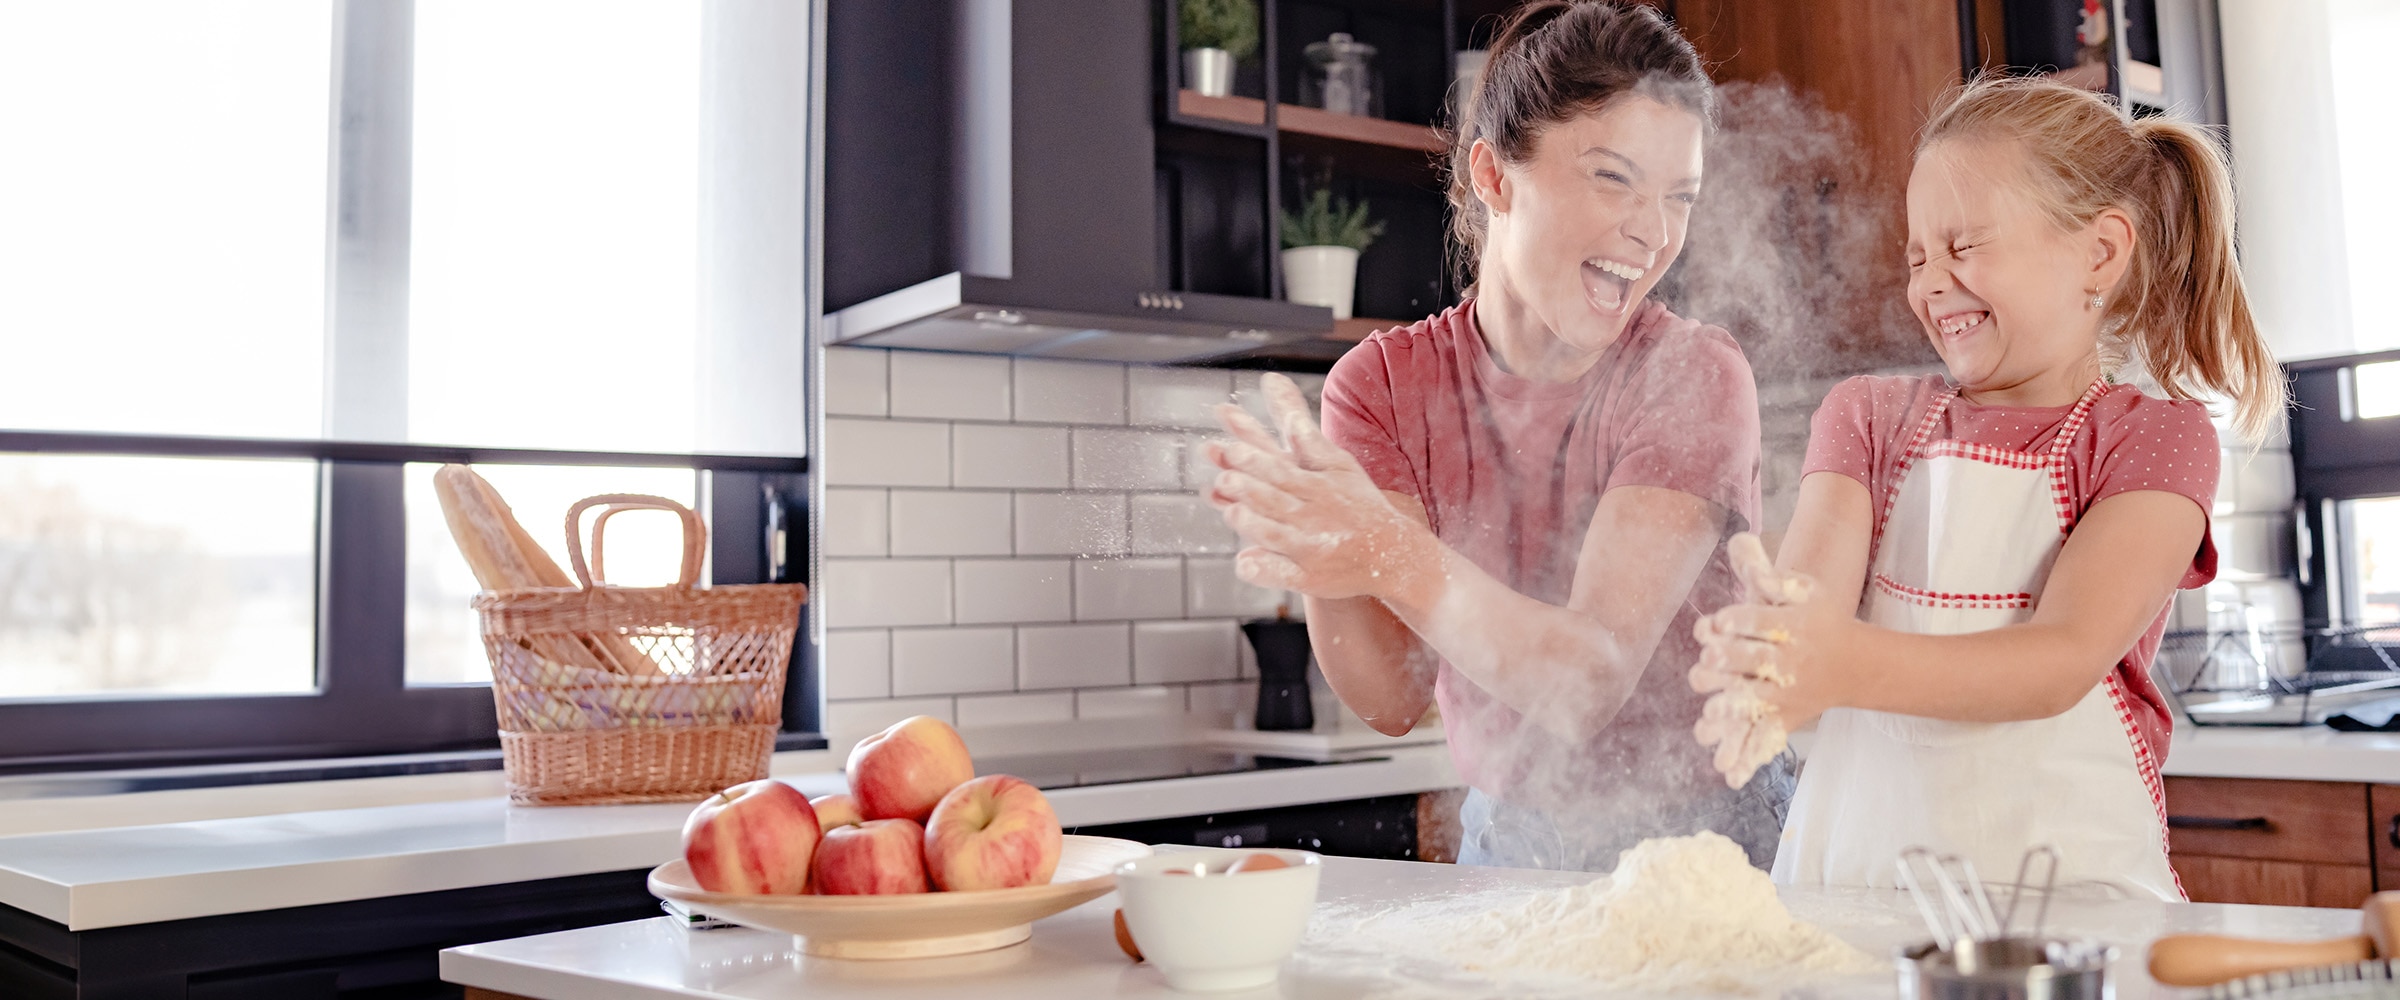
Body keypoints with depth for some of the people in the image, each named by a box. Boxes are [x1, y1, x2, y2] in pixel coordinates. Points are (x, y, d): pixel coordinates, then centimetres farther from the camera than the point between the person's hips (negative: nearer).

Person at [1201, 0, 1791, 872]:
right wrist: (1322, 567, -30)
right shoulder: (1384, 382, -4)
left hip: (1707, 840, -2)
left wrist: (1392, 554, -37)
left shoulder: (1695, 378, -13)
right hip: (1508, 841, 3)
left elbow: (1589, 683, -23)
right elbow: (1393, 700, -11)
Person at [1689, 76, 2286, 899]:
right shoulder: (1868, 415, 13)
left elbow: (2064, 660, -12)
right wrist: (1767, 670, -29)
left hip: (2067, 871, -2)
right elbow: (1807, 591, -5)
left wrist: (1850, 665, -30)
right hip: (1851, 864, 2)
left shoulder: (2155, 436, 4)